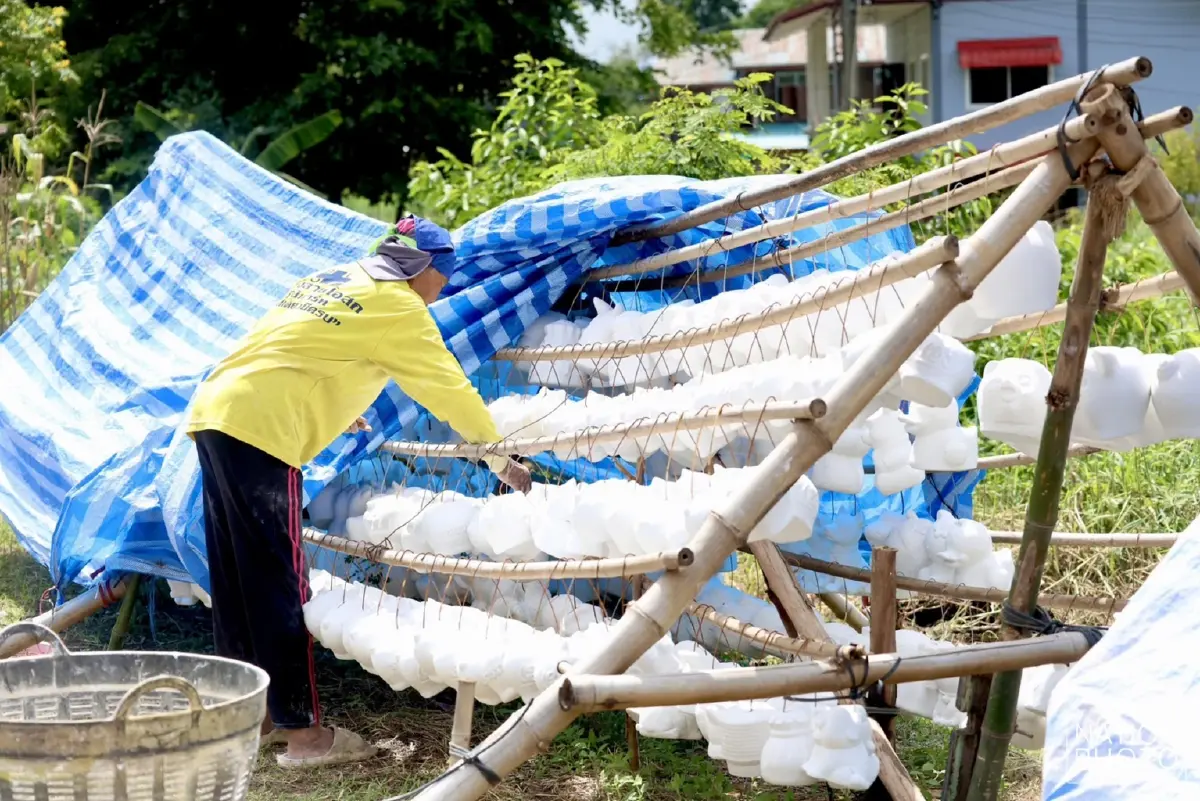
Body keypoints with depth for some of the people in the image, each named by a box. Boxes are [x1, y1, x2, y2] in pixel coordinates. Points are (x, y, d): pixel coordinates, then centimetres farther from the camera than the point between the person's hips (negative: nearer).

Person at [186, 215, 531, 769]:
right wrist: (500, 460, 14)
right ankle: (302, 732, -3)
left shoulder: (328, 281, 24)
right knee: (279, 584, -6)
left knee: (236, 578, 13)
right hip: (259, 431, -9)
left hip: (213, 413, 9)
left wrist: (334, 408, 49)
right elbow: (449, 388, 4)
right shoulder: (397, 306, 1)